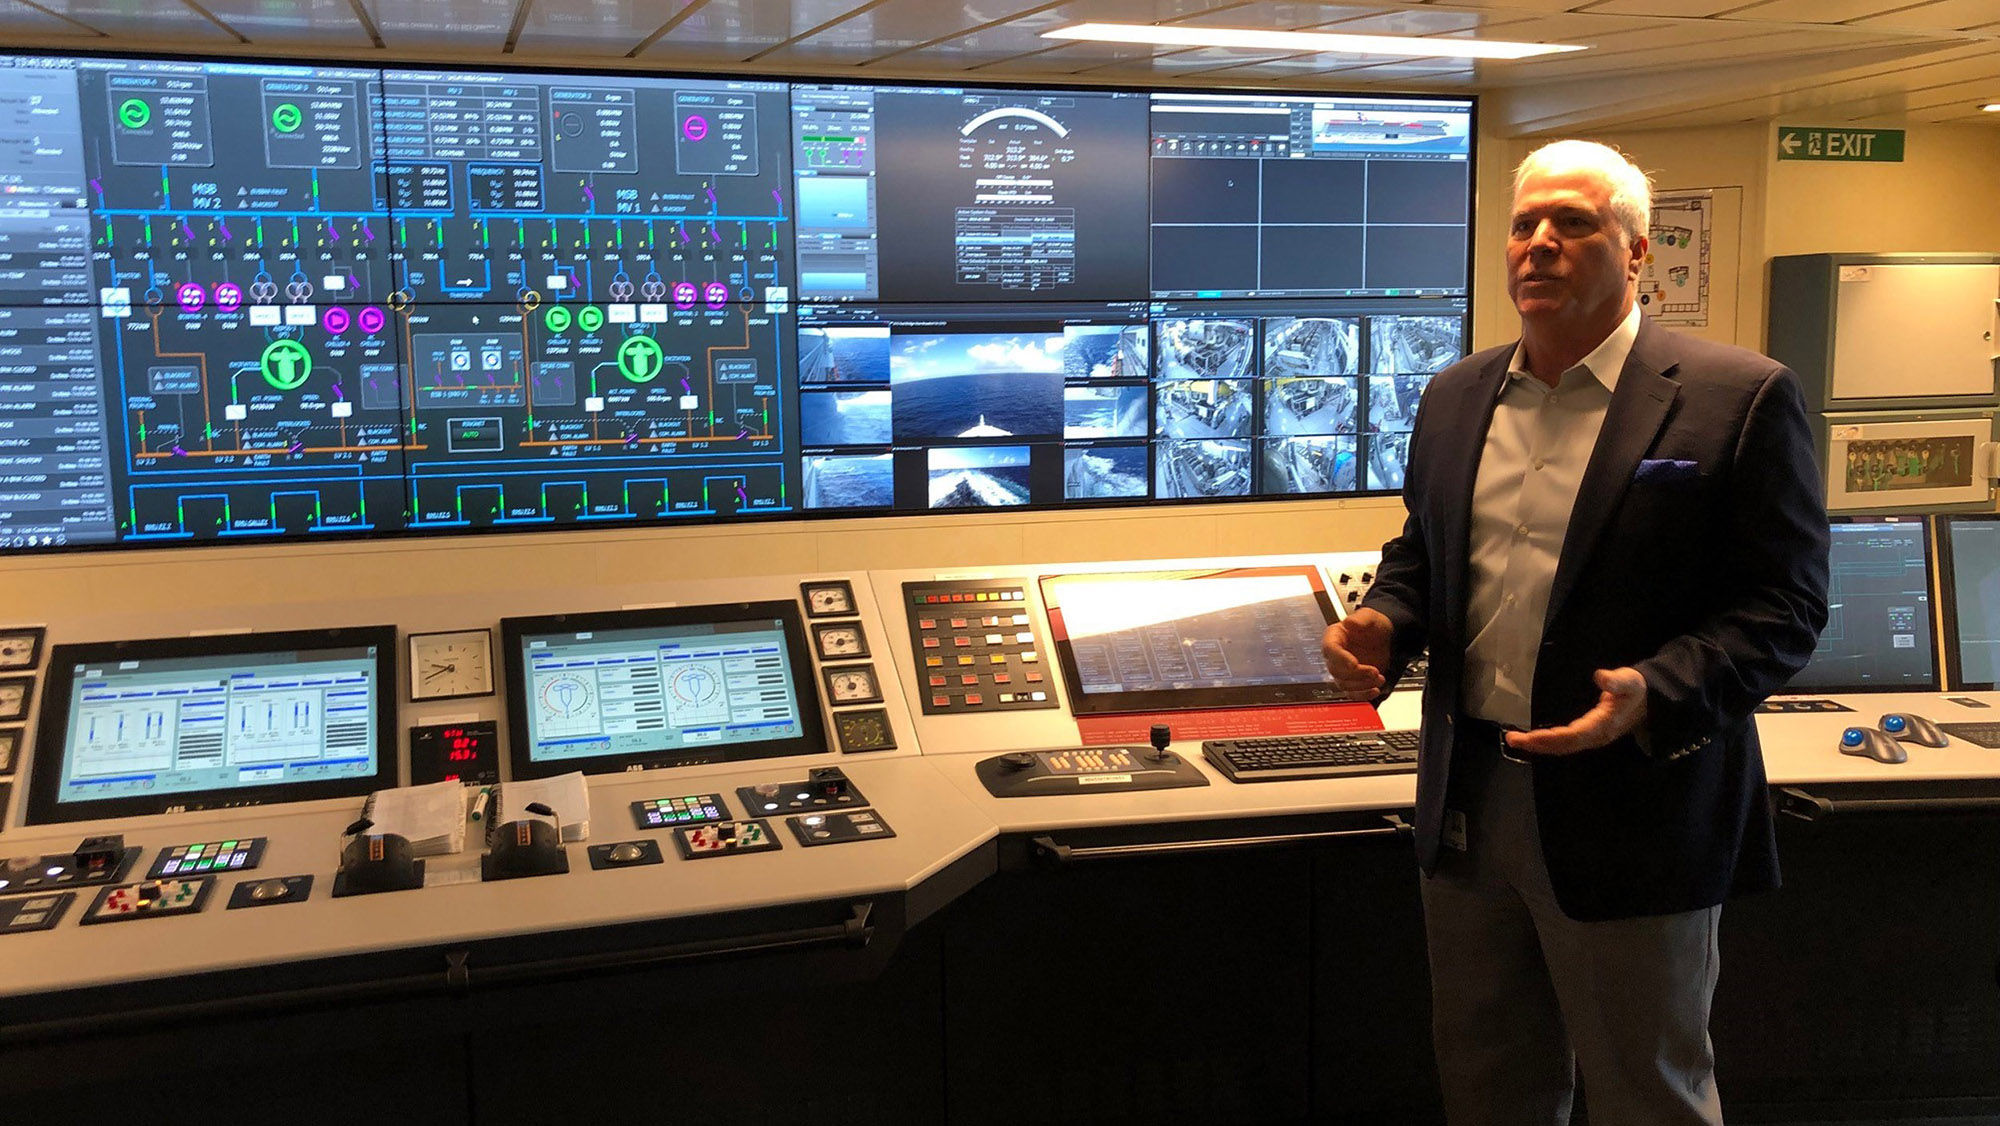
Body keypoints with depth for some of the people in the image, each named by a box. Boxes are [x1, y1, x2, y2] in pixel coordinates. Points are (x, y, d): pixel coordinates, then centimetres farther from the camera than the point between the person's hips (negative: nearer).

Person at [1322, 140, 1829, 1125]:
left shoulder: (1739, 399, -9)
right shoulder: (1456, 396, 9)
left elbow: (1783, 607, -11)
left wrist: (1654, 695, -27)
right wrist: (1383, 624, -3)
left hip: (1632, 815, -5)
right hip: (1467, 806, 5)